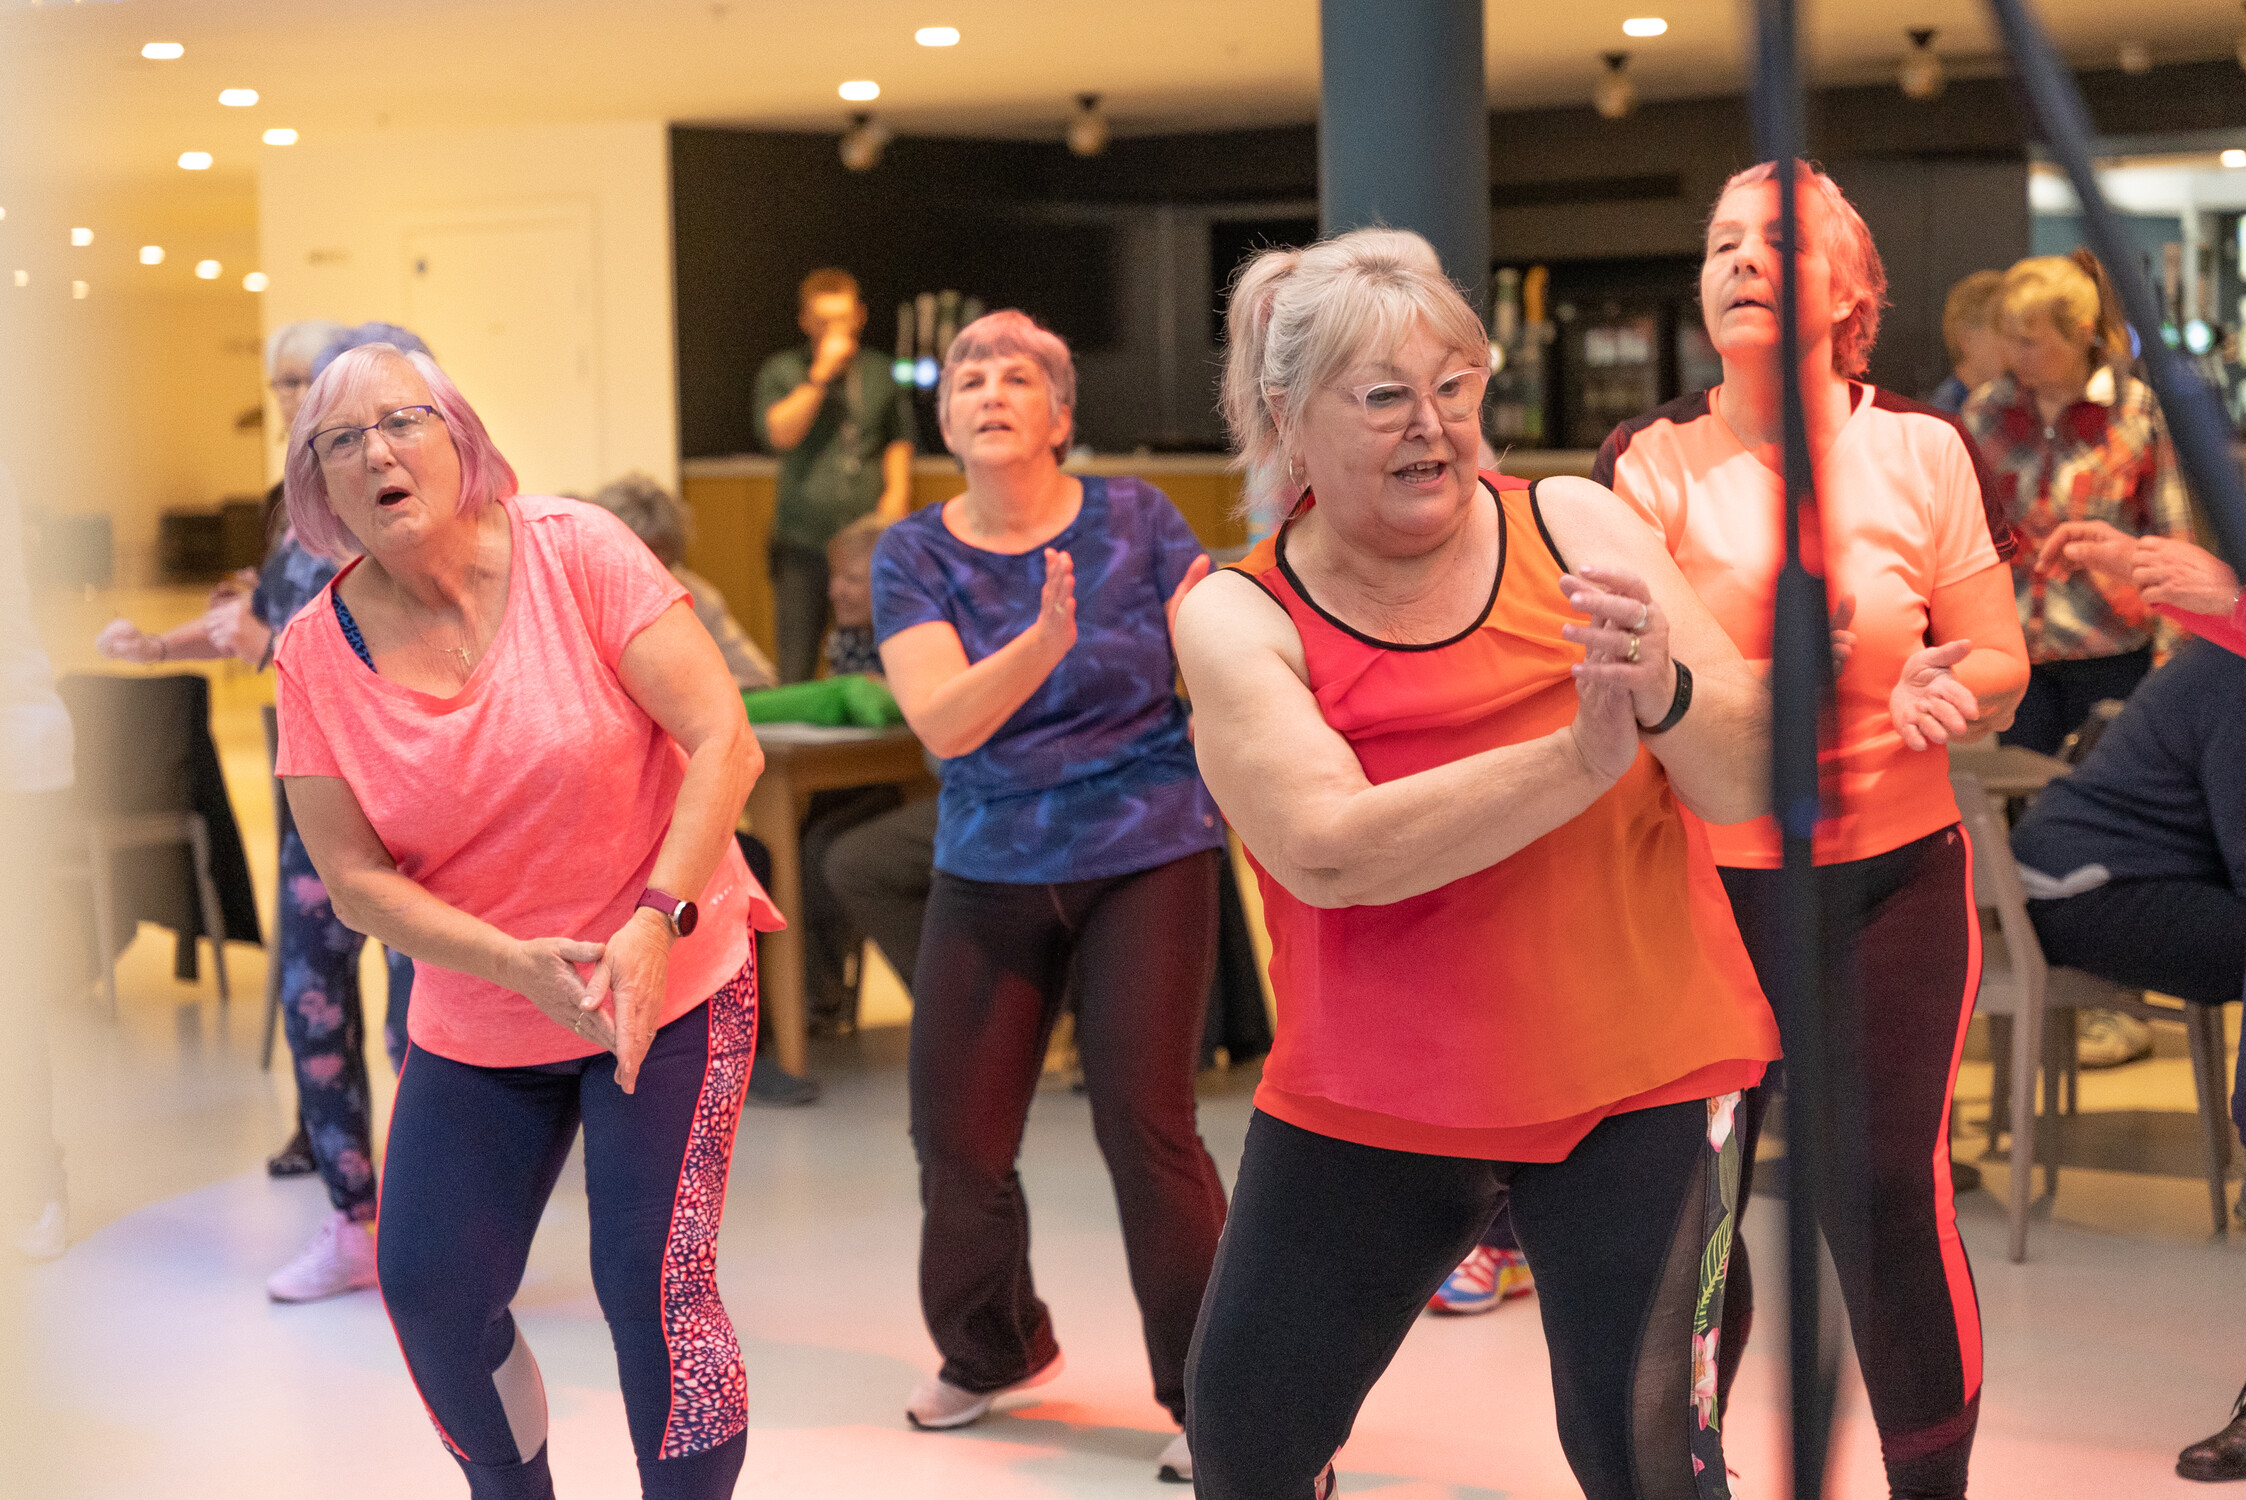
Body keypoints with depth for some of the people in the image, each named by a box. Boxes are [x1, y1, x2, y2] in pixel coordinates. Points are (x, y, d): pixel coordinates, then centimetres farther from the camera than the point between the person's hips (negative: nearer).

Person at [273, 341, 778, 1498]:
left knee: (655, 1286, -10)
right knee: (430, 1288, 4)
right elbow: (353, 877, -7)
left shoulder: (572, 551, -13)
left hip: (670, 986, -3)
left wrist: (654, 926, -24)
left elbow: (724, 739, -15)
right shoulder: (315, 652, -5)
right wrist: (517, 962, -21)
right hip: (474, 1026, 4)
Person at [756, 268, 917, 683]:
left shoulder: (879, 373, 12)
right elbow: (780, 434, -10)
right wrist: (821, 374, -11)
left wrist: (897, 488, 4)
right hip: (803, 541, -1)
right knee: (796, 663, -1)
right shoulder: (781, 372, 5)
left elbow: (899, 439, 21)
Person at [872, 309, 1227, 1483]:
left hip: (1144, 856, -2)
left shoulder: (1134, 520, -3)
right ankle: (991, 1349, 33)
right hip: (991, 868, 2)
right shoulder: (914, 557, -1)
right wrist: (1044, 641, -33)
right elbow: (943, 722, -16)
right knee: (955, 1135, 4)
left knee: (1144, 1122, -9)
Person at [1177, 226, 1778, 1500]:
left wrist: (1664, 689, -32)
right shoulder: (1237, 618, -7)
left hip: (1631, 1068, -1)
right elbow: (1329, 849, -24)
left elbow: (1752, 783, -10)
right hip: (1365, 1092, 1)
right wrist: (1582, 756, -29)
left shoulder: (1572, 527, -5)